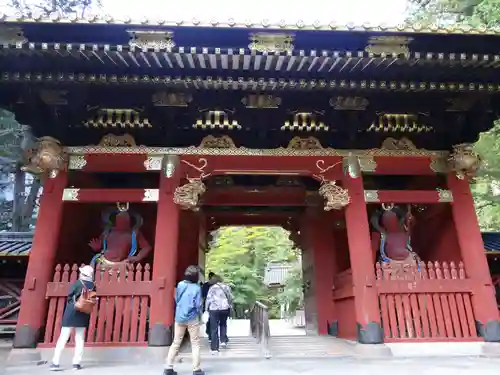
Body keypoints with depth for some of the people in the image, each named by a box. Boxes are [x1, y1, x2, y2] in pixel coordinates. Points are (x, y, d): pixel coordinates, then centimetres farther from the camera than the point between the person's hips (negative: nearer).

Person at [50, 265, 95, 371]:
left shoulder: (77, 283, -11)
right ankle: (76, 363, 8)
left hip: (71, 314, -3)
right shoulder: (93, 286, 0)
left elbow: (69, 297, -3)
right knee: (80, 339, 9)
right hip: (84, 315, 3)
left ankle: (55, 363, 6)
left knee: (63, 338, 4)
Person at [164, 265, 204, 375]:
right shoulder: (196, 288, -13)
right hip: (192, 319, -4)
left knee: (176, 343, 12)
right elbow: (198, 305, -12)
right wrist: (200, 316, 5)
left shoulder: (180, 285, -1)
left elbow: (176, 300, 8)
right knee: (195, 344, 7)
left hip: (179, 318, 4)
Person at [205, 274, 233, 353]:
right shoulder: (226, 287, 9)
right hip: (225, 308, 3)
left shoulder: (212, 288, 2)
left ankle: (214, 348, 4)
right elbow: (231, 298, 10)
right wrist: (229, 305, 24)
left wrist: (206, 309, 6)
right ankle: (223, 341, 15)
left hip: (214, 309, -2)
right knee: (223, 324, 26)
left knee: (214, 329, 3)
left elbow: (208, 299, -1)